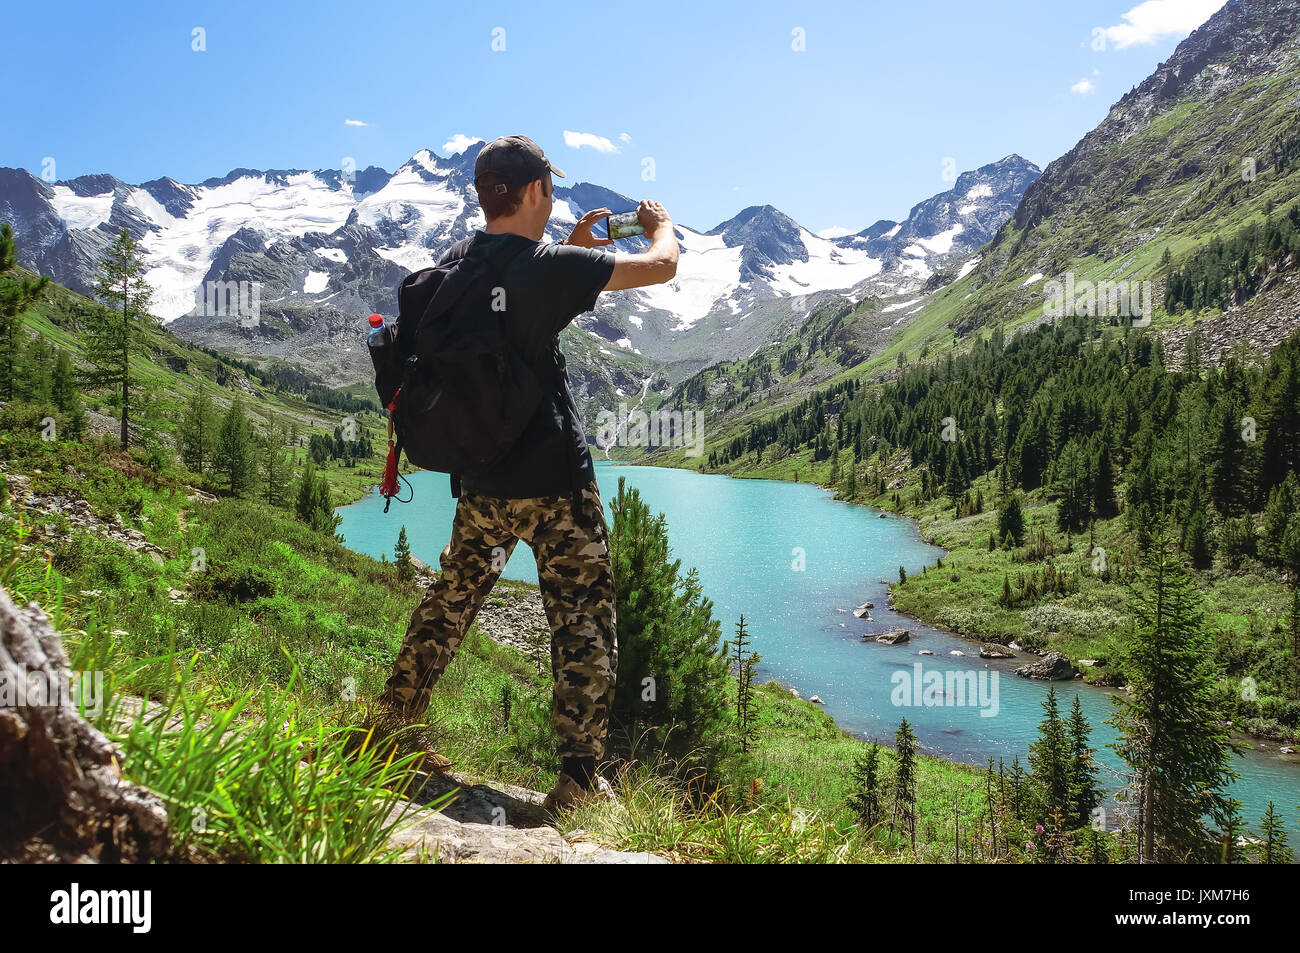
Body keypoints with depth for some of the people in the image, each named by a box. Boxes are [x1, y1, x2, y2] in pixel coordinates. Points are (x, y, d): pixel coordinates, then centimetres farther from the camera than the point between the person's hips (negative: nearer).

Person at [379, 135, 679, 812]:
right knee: (584, 623, 1)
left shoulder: (458, 262, 6)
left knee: (451, 602, 22)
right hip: (552, 478, -7)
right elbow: (660, 267, -7)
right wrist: (661, 226, 14)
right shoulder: (546, 266, -14)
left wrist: (573, 249, 25)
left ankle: (393, 728, 33)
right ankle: (578, 778, 3)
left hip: (479, 479, 7)